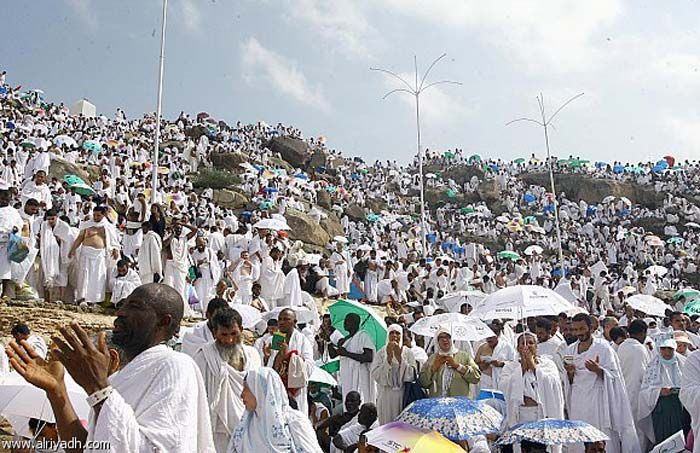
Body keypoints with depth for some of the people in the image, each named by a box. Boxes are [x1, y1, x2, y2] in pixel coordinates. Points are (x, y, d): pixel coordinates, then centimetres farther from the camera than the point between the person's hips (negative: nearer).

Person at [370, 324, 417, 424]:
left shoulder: (408, 352, 4)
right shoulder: (381, 353, 4)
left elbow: (412, 375, -7)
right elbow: (375, 375, -8)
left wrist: (399, 357, -13)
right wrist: (389, 357, -14)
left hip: (404, 396, 0)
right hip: (386, 396, 0)